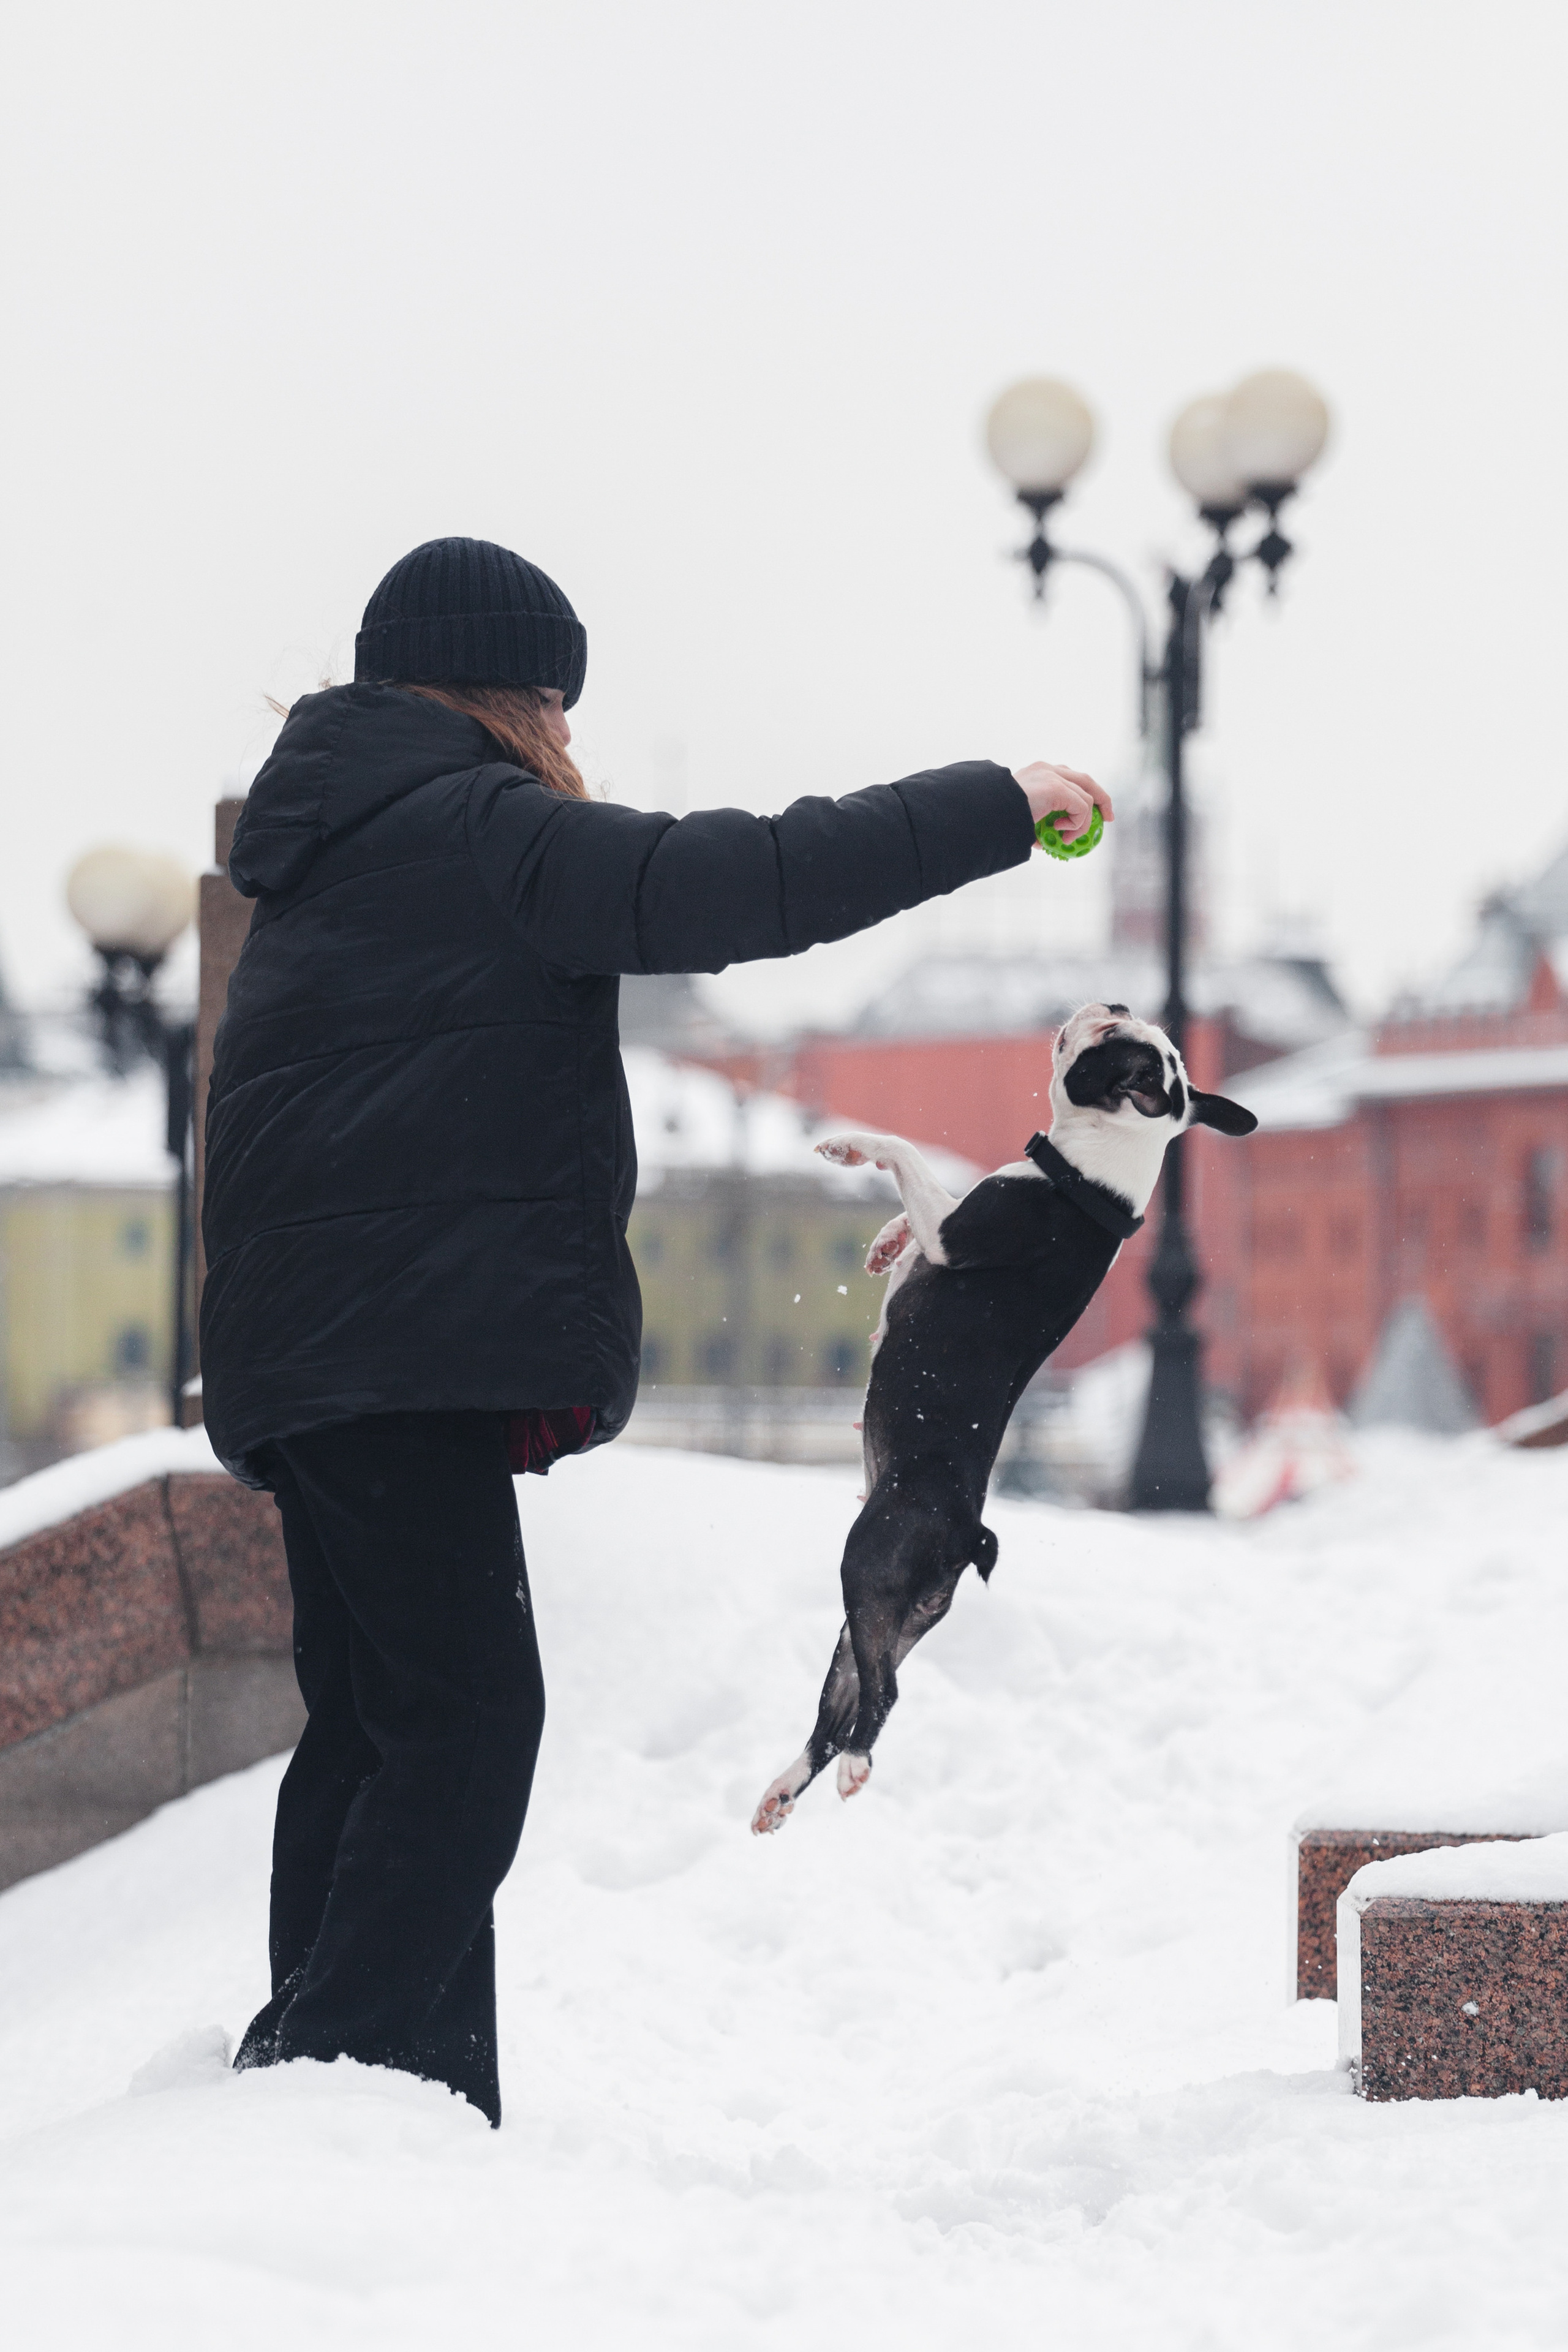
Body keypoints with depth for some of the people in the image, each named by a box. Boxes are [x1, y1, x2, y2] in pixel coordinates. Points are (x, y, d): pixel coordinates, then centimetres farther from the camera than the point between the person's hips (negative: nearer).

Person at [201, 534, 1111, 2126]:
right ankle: (321, 2084, -20)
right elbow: (732, 885, -14)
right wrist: (997, 807, -8)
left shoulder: (335, 850, 23)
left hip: (320, 1365, 10)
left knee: (379, 1728, 8)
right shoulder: (476, 832, -7)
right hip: (402, 1353, -10)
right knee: (464, 1716, -13)